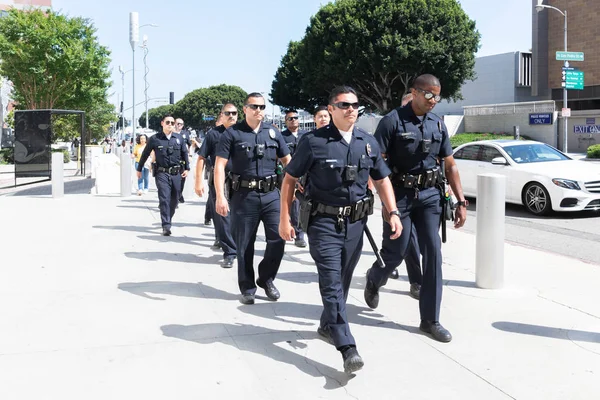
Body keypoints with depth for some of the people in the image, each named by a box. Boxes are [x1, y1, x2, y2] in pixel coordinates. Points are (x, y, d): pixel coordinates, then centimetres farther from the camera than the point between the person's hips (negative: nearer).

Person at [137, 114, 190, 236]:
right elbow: (145, 154, 10)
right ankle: (166, 226, -14)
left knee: (174, 200, 9)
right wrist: (139, 169, 15)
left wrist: (186, 168, 8)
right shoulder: (155, 139, 0)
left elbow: (185, 153, 15)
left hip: (176, 173, 3)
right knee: (164, 199, -13)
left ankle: (167, 221, 28)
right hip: (162, 173, -3)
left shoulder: (179, 138, 6)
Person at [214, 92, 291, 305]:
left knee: (278, 238, -3)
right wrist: (220, 197, -15)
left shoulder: (273, 132, 9)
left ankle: (266, 278, 20)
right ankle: (247, 288, 21)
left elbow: (288, 161, 14)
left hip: (271, 193, 3)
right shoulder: (232, 133, -1)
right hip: (244, 195, -2)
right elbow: (219, 165, -6)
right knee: (244, 245, 6)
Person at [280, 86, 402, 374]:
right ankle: (348, 348, -14)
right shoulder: (314, 141, -7)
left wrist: (393, 213, 1)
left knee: (342, 282, 15)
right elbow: (290, 179, -2)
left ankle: (327, 325, 37)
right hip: (324, 222, -5)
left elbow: (382, 180, 13)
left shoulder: (368, 142, 7)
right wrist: (284, 218, -5)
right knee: (331, 282, -11)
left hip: (355, 223, 5)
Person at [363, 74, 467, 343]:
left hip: (430, 195, 5)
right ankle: (374, 280, 38)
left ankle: (430, 319, 9)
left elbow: (450, 165, 11)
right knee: (395, 253, 2)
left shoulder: (438, 124, 7)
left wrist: (461, 202, 6)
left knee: (433, 255, 0)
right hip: (399, 194, -4)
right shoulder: (393, 121, -9)